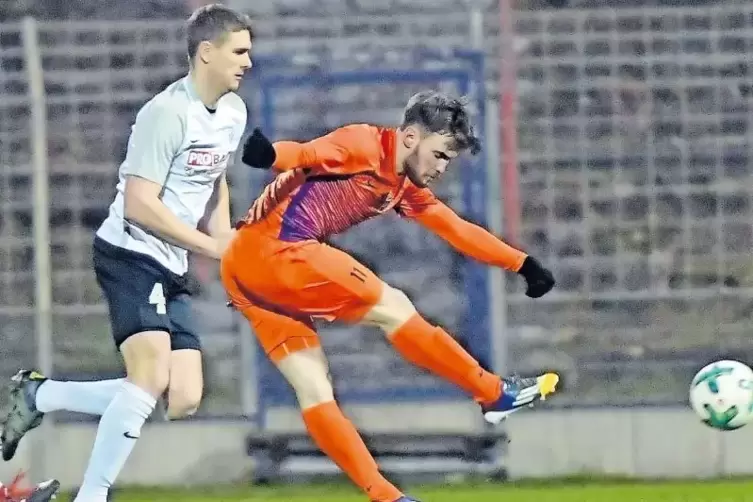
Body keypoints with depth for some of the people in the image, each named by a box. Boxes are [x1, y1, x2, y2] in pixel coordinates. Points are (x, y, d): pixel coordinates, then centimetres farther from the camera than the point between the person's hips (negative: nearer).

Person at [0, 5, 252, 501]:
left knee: (184, 400, -2)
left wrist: (223, 233, 11)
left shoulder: (234, 112, 10)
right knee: (152, 375, -25)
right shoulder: (167, 112, -17)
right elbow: (139, 205, -21)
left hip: (171, 271, 9)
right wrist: (211, 245, -17)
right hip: (130, 255, -9)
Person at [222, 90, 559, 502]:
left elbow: (457, 230, 28)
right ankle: (495, 395, 2)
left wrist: (522, 264, 26)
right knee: (392, 308, -7)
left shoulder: (404, 188, 19)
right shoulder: (364, 146, -9)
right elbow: (309, 155, -27)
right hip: (272, 249, -10)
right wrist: (269, 154, -48)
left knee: (315, 392, 6)